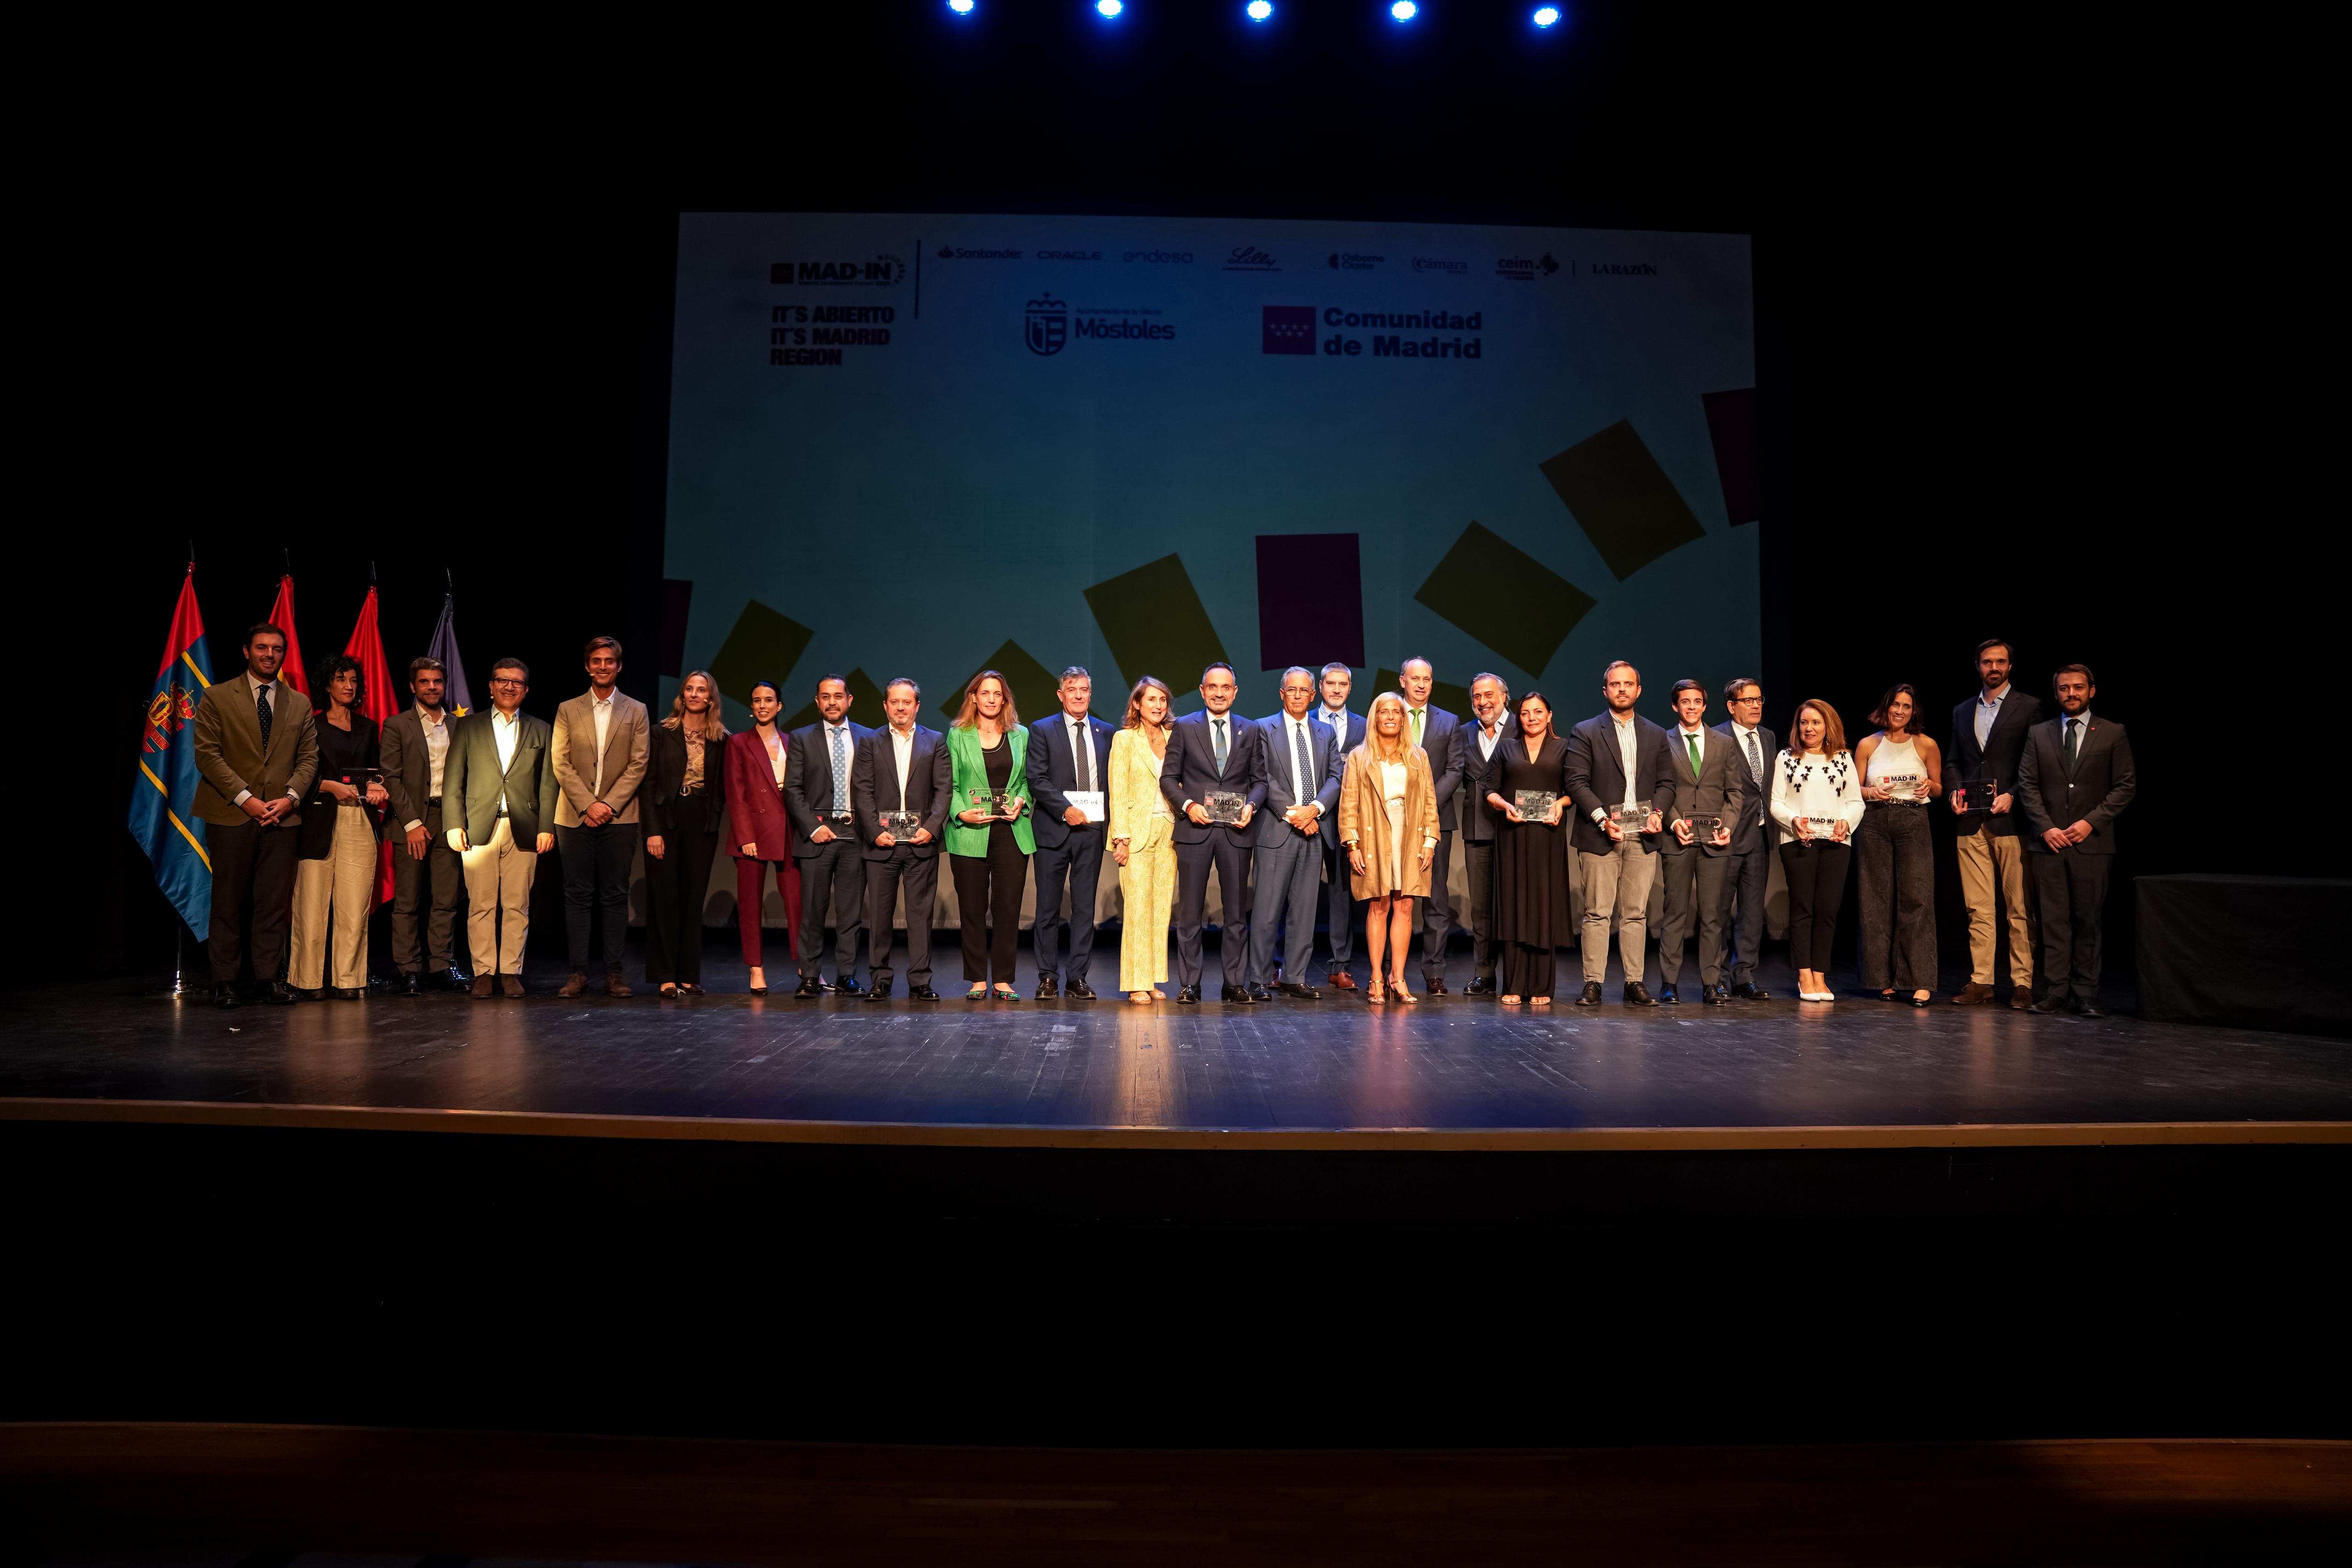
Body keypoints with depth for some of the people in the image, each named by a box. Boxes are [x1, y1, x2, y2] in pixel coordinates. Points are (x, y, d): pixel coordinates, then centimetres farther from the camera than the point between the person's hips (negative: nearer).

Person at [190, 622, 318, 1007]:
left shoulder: (300, 704, 13)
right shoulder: (217, 698, 3)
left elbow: (308, 758, 10)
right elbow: (207, 754, -4)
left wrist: (290, 798, -6)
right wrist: (245, 798, -12)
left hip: (281, 815, 3)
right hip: (231, 816, -3)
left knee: (275, 900, 2)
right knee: (229, 900, 1)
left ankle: (267, 976, 8)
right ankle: (225, 982, 8)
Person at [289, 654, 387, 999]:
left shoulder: (368, 728, 18)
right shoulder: (312, 724, 5)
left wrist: (376, 787, 0)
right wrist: (331, 786, -12)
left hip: (360, 821, 3)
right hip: (320, 820, -3)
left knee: (355, 907, -3)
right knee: (313, 903, -4)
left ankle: (348, 980, 2)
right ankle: (309, 980, 5)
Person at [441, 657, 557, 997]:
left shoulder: (541, 731, 13)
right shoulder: (467, 727, 11)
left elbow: (548, 784, 8)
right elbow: (453, 781, 6)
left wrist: (547, 827, -1)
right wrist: (454, 825, -3)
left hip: (523, 830, 1)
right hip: (479, 828, 0)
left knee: (517, 905, 2)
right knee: (481, 905, 0)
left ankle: (511, 972, 9)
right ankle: (483, 972, 6)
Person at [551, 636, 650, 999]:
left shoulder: (636, 711, 8)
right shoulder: (568, 710, 10)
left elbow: (638, 765, 1)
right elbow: (561, 764, 2)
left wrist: (609, 804, -10)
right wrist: (588, 804, -9)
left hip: (619, 817, -1)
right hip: (576, 816, 1)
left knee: (616, 896, 1)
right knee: (578, 896, 2)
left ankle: (614, 973, 5)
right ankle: (579, 972, 6)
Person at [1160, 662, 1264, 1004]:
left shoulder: (1250, 730, 10)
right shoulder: (1185, 727, 5)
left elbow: (1259, 780, 11)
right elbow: (1168, 777, 4)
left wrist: (1251, 805, -8)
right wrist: (1188, 805, -11)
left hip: (1236, 830, 2)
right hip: (1195, 828, -1)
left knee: (1237, 912, 6)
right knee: (1190, 912, 2)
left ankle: (1235, 983, 14)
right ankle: (1189, 984, 9)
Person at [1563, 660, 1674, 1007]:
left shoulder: (1656, 735, 15)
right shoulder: (1585, 732, 3)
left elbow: (1666, 782, 13)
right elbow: (1577, 782, -4)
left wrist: (1658, 813, -5)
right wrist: (1602, 819, -14)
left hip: (1642, 836, 3)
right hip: (1599, 835, -3)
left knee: (1636, 913, 5)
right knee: (1597, 912, -3)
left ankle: (1634, 982, 10)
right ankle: (1593, 984, 1)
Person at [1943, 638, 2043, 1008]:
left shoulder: (2029, 707, 4)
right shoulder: (1962, 712, 17)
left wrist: (2012, 795, -12)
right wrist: (1954, 790, 2)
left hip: (2010, 820, -4)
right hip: (1972, 821, 4)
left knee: (2019, 908, -1)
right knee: (1978, 908, 4)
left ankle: (2022, 984, 3)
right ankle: (1980, 981, 7)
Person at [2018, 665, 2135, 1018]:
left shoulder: (2113, 734, 6)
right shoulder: (2038, 734, 10)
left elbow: (2126, 786, 2)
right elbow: (2027, 786, 7)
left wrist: (2091, 822, -9)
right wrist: (2046, 827, -5)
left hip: (2092, 842, -1)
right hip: (2049, 841, 1)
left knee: (2088, 922, 1)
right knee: (2054, 921, 2)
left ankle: (2085, 996, 6)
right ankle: (2056, 993, 5)